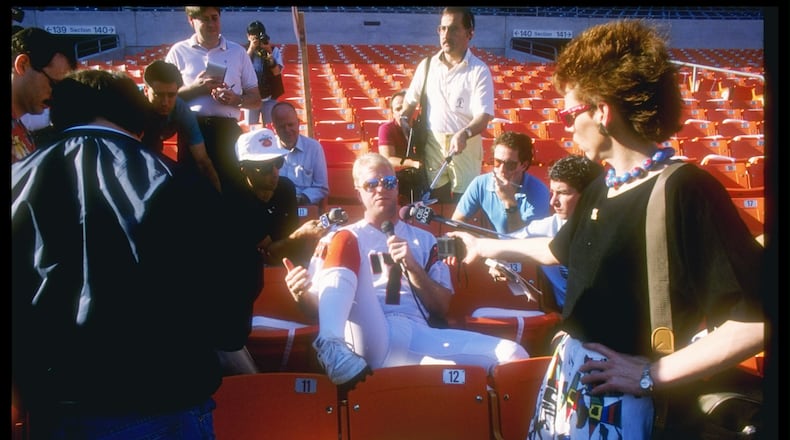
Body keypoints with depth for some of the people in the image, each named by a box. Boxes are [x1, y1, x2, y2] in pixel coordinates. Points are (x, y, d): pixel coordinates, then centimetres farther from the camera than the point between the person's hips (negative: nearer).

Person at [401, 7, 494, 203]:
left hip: (466, 146, -3)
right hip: (432, 144, 4)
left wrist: (464, 134, -37)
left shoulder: (479, 71, -10)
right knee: (434, 202, 11)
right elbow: (410, 101, 13)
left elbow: (483, 116, -19)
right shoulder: (427, 66, 3)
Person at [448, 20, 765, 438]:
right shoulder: (599, 189, 5)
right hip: (569, 380, 8)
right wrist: (484, 246, 35)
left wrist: (653, 374, -19)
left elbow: (757, 318, -25)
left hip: (624, 400, -8)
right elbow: (558, 249, 25)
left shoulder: (686, 191, -21)